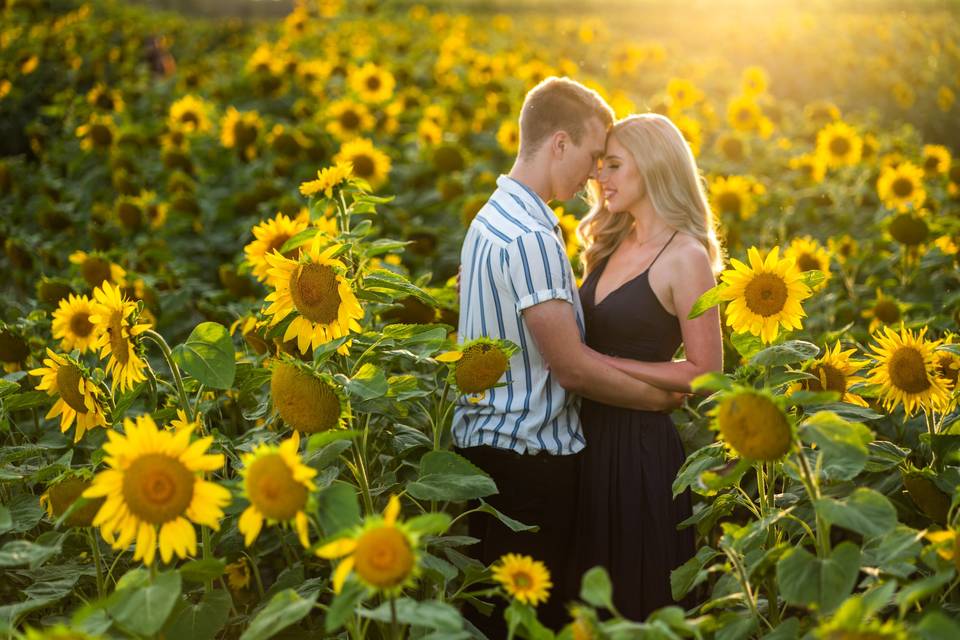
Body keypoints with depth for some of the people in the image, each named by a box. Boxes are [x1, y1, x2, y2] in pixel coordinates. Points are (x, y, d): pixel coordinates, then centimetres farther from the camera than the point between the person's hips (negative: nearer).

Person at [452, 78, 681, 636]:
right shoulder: (531, 237, -21)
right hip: (527, 457, -10)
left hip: (485, 444, 10)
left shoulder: (495, 216, 10)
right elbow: (572, 367, -21)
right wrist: (667, 397, -8)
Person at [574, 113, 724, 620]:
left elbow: (705, 373, -15)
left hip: (642, 444, -7)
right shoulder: (614, 244, 10)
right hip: (592, 433, 7)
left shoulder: (685, 256, -13)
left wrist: (604, 363, -18)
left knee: (638, 599, 7)